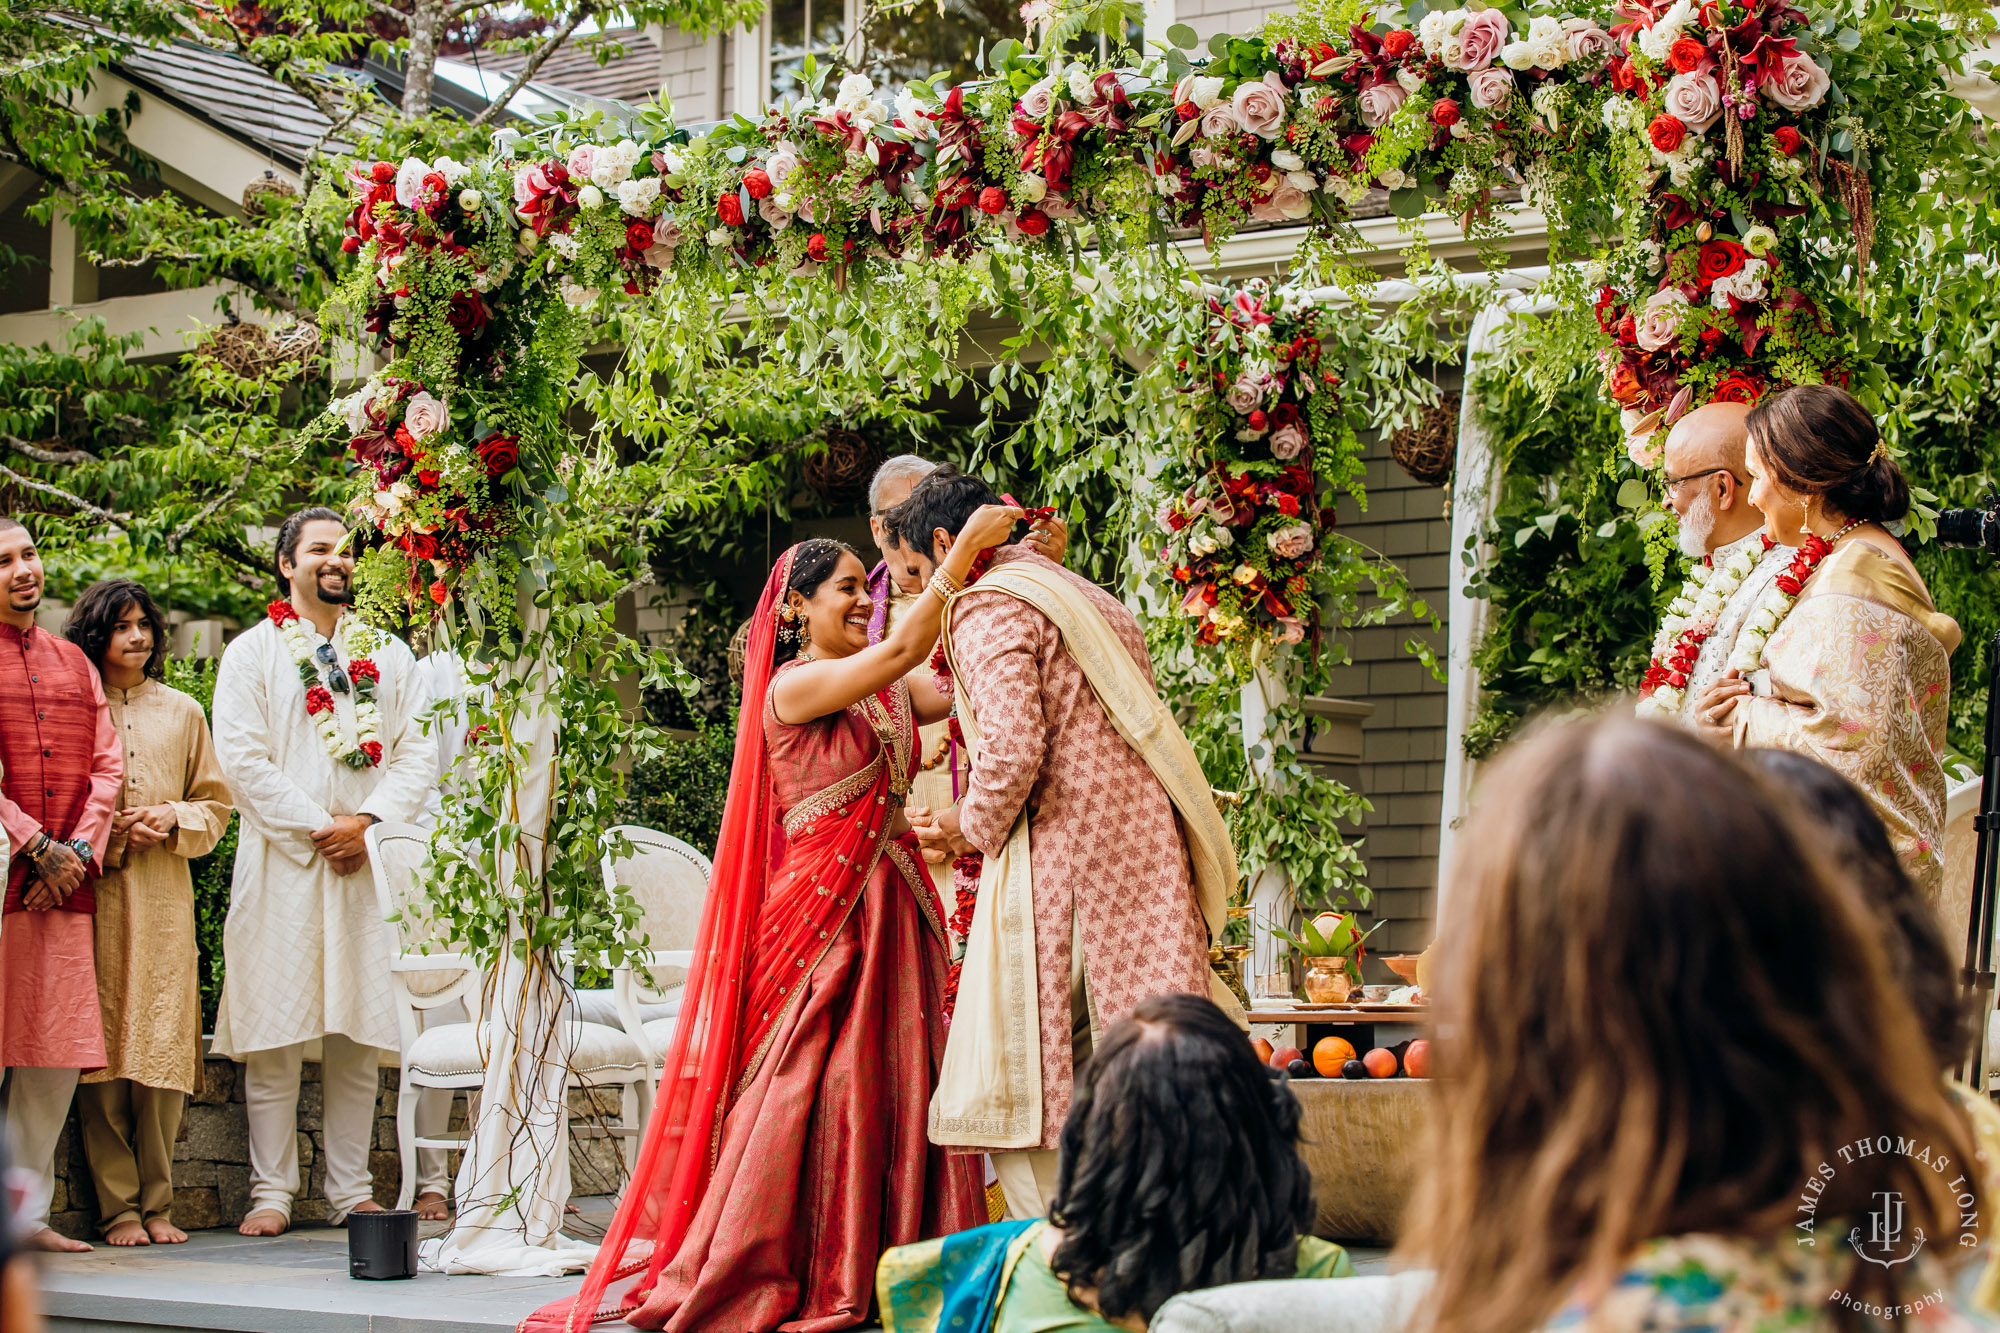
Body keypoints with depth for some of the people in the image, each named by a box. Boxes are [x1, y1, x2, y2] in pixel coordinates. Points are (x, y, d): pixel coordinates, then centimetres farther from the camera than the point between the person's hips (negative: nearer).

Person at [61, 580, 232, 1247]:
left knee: (162, 1049, -2)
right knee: (102, 1050, -6)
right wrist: (106, 831, -9)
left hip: (165, 899, 2)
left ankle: (156, 1201, 6)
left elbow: (215, 805, 17)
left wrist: (173, 820, -3)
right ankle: (118, 1207, -1)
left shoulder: (182, 712, 15)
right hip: (94, 898, -2)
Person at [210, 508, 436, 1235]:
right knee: (274, 1035, -4)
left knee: (359, 1035, 2)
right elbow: (243, 757, -4)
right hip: (282, 865, -3)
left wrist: (368, 822, -8)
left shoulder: (388, 654, 15)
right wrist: (316, 829, -11)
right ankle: (271, 1190, 1)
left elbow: (418, 752, 8)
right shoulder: (252, 653, 6)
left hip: (370, 866, 3)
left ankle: (352, 1189, 8)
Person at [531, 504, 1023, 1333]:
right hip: (822, 909, -7)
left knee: (896, 1077, 3)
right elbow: (904, 649, -17)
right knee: (814, 1084, -7)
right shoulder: (792, 687, -6)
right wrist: (967, 547, -19)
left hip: (892, 906, 7)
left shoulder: (888, 696, 15)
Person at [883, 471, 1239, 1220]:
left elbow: (1014, 747, -18)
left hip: (1058, 861, -8)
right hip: (1147, 865, 8)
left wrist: (970, 829, -1)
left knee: (1017, 1088, -3)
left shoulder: (986, 605, -5)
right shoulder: (1087, 598, 24)